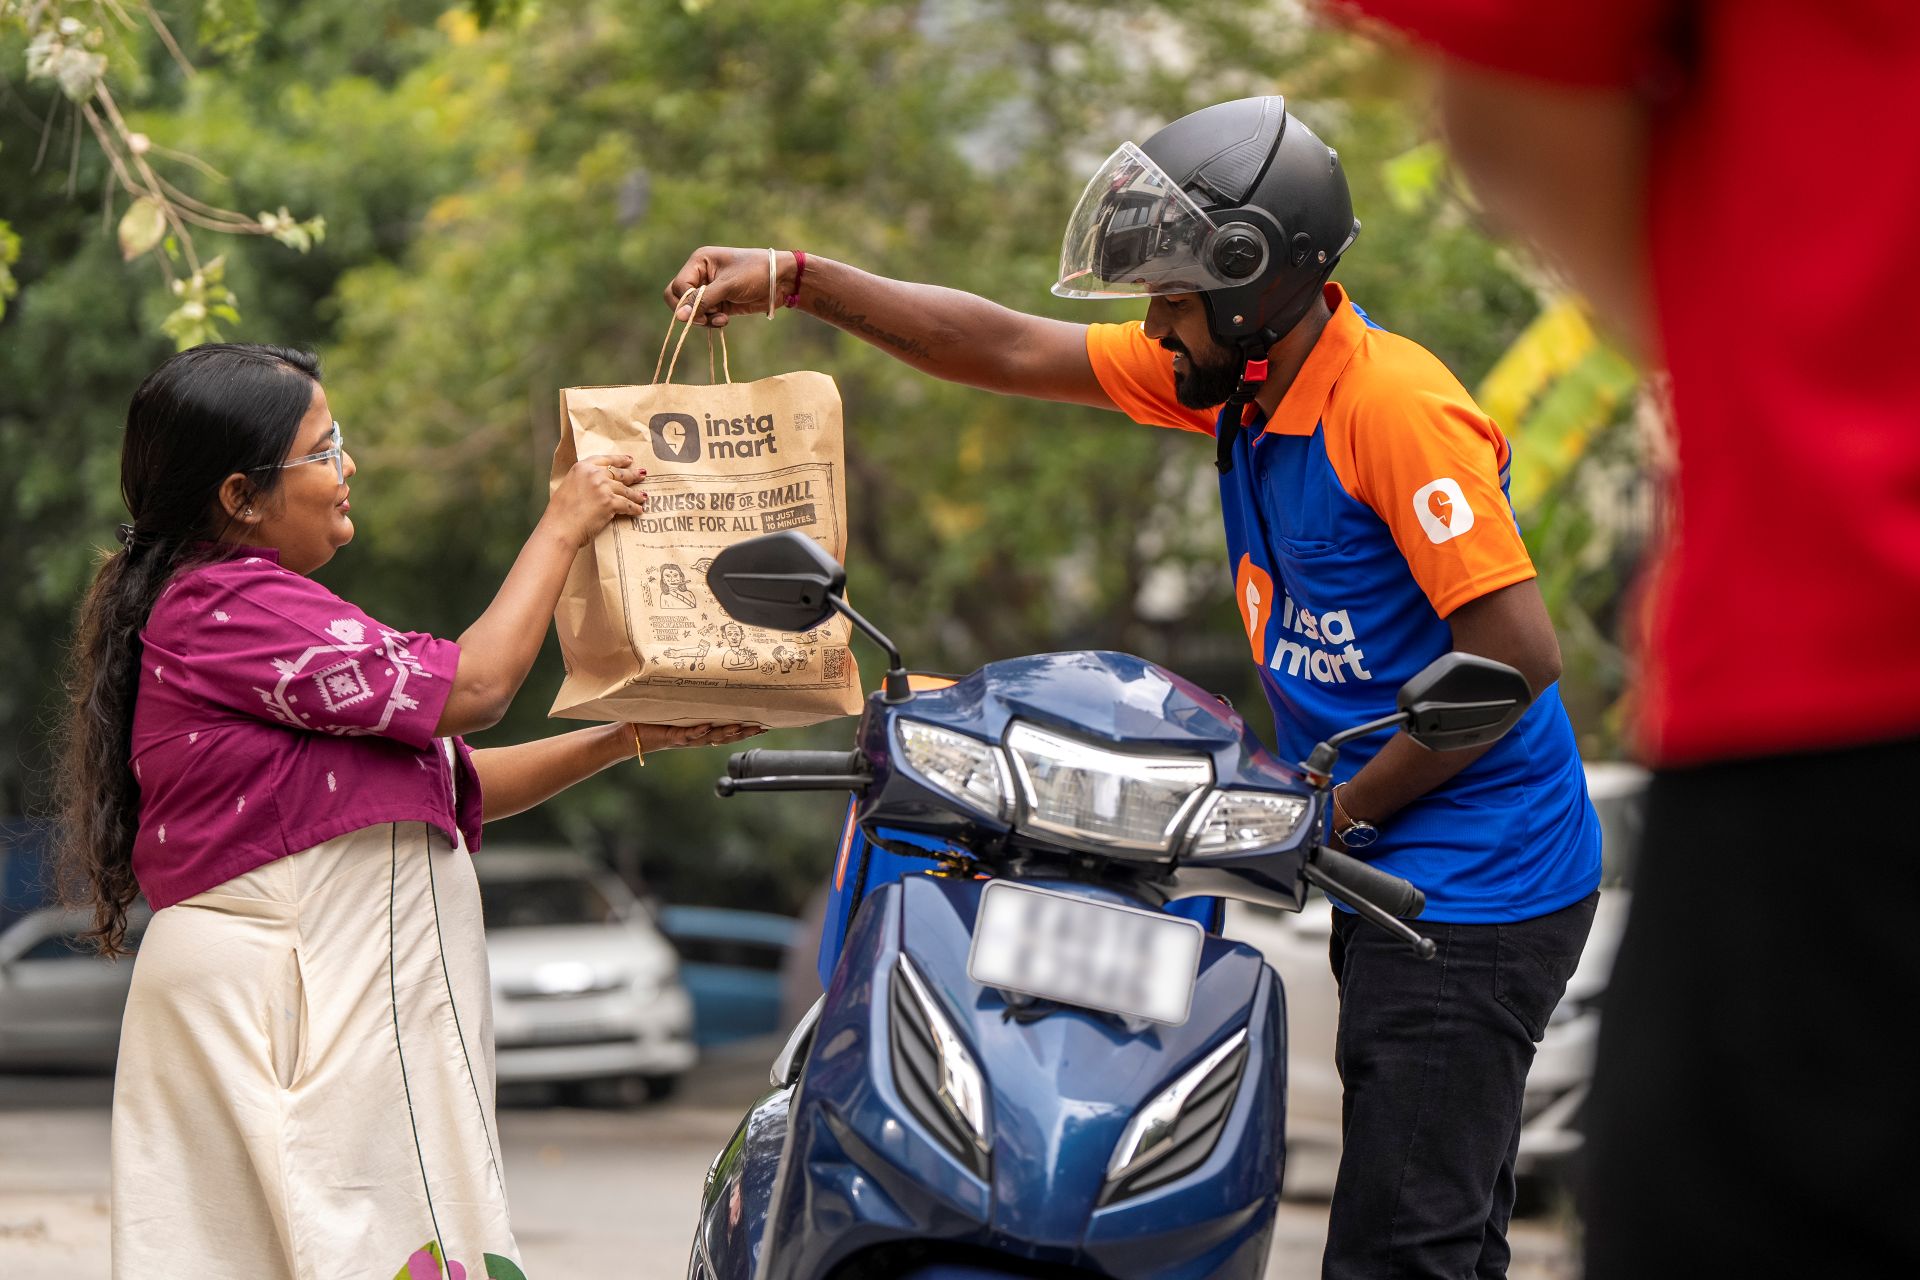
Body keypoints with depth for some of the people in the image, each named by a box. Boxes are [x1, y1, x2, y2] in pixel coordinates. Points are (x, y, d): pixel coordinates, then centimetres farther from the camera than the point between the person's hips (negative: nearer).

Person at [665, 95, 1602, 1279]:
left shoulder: (1397, 409, -19)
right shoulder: (1238, 373, 8)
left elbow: (1518, 655, -21)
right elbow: (1013, 353, 14)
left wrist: (1338, 808, -13)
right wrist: (796, 281, 9)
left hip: (1473, 893, -10)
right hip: (1389, 875, 10)